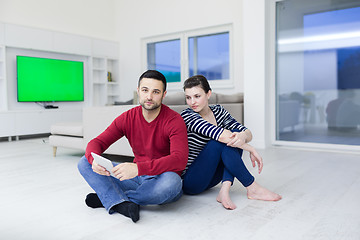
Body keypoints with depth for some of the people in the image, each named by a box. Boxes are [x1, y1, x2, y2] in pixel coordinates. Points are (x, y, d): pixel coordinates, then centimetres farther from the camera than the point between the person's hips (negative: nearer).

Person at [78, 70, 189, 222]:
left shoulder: (174, 120, -14)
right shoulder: (127, 118, 0)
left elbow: (180, 160, -28)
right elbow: (96, 142, -1)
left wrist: (138, 168, -42)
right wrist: (94, 159, -28)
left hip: (162, 178, -4)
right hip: (137, 177, 4)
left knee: (171, 181, -41)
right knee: (84, 163, -7)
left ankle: (109, 198, -19)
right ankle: (122, 204, -31)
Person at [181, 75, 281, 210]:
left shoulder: (218, 111, 3)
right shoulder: (187, 116, -17)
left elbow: (248, 133, -6)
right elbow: (221, 135, -28)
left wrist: (243, 136, -30)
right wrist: (251, 150, -21)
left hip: (211, 177, 6)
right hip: (189, 182, -6)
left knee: (236, 134, -13)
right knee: (220, 142, -27)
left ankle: (224, 190, -24)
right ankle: (253, 189, -15)